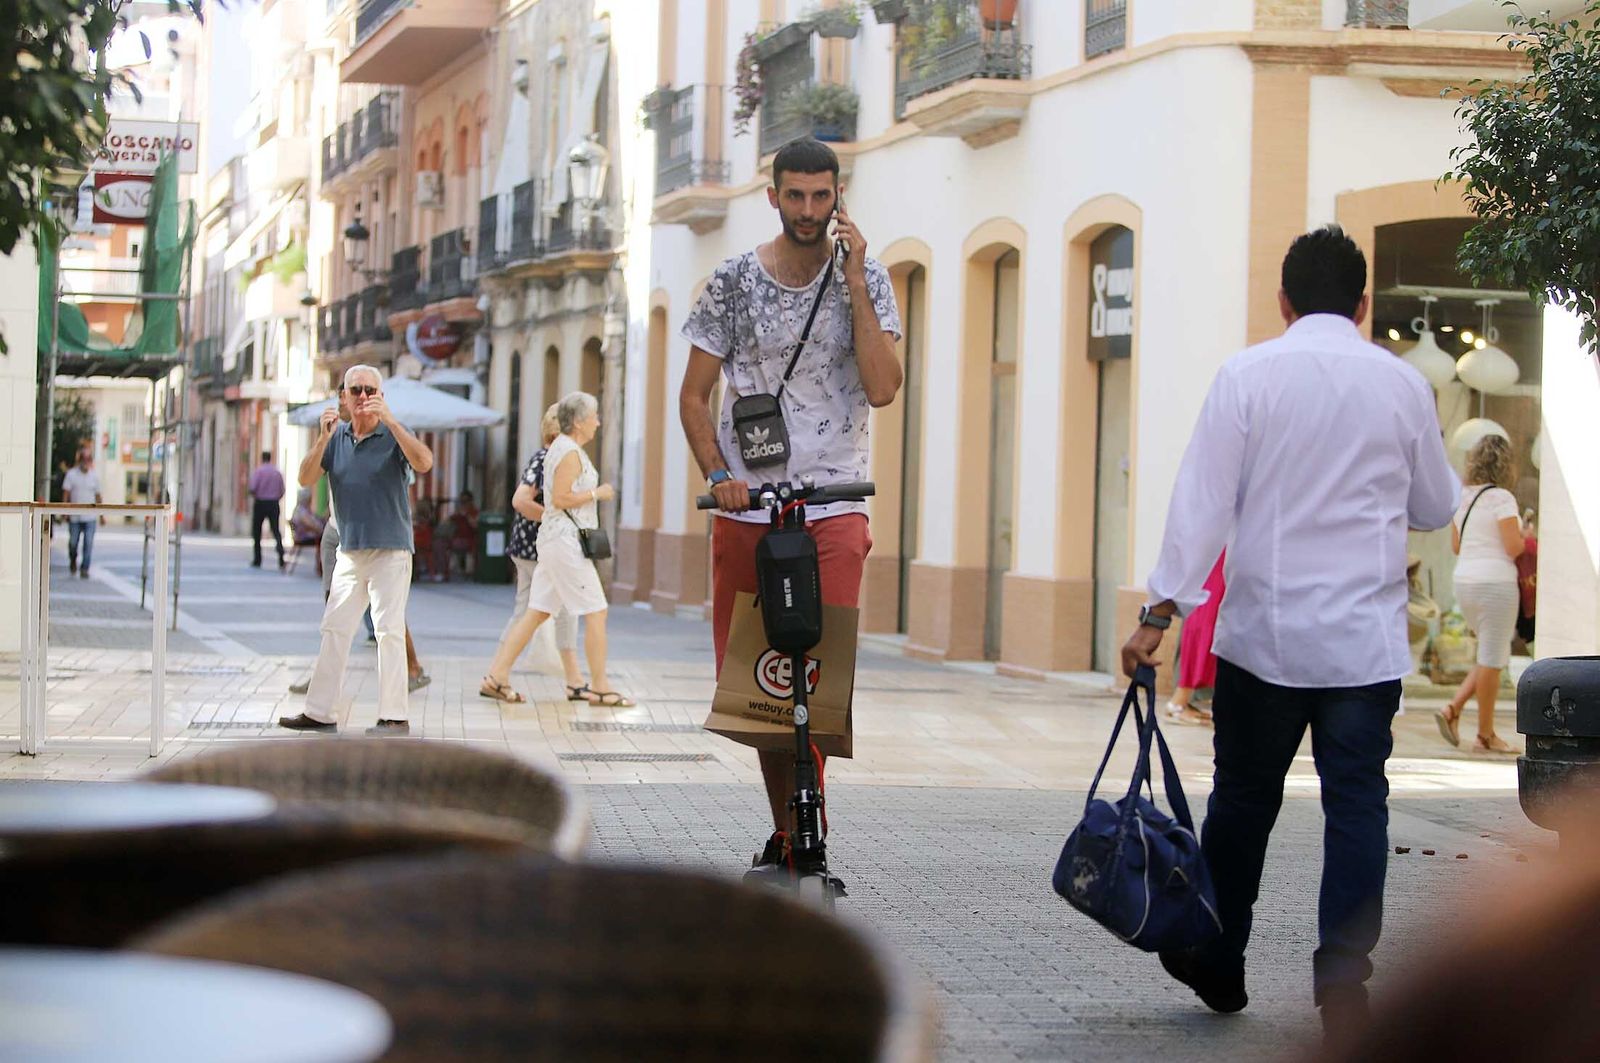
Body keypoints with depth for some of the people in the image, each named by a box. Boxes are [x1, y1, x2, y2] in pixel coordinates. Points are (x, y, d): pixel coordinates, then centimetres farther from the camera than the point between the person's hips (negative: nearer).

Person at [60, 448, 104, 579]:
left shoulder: (95, 476, 8)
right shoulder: (71, 474, 1)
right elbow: (66, 493, -2)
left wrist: (101, 515, 15)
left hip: (90, 516, 1)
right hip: (74, 517, -1)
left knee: (88, 543, -8)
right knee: (73, 542, 6)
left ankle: (84, 569, -3)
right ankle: (73, 560, 34)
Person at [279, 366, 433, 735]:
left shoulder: (394, 435, -5)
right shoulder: (337, 437, 8)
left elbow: (424, 463, -24)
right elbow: (306, 479, -1)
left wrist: (390, 420, -31)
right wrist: (324, 438, -15)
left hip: (390, 550, -5)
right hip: (349, 550, 5)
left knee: (389, 629, -9)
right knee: (334, 630, 9)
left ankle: (394, 716, -7)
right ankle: (319, 712, 17)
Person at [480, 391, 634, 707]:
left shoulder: (558, 447, 17)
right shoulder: (571, 452, -14)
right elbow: (561, 498, -21)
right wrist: (597, 494, -11)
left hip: (553, 537, 10)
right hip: (567, 540, -10)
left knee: (537, 612, 8)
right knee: (596, 612, -4)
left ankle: (497, 676, 5)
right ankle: (600, 688, -1)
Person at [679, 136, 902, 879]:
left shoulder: (865, 280, 3)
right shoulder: (734, 282, 4)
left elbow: (883, 388, -10)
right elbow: (694, 395, 8)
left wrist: (853, 279, -11)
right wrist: (718, 474, -9)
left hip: (832, 507, -2)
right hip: (744, 510, 2)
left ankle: (796, 838, -13)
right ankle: (787, 830, 19)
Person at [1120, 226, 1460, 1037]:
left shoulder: (1249, 375, -4)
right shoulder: (1403, 384, 2)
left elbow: (1203, 500, -8)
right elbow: (1436, 508, 14)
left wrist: (1160, 611, -6)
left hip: (1264, 633, 0)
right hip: (1367, 636, 1)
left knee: (1243, 798, 12)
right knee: (1356, 803, 2)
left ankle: (1217, 966, 24)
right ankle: (1342, 985, -5)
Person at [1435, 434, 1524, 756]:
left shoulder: (1462, 497, 10)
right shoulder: (1501, 498, -12)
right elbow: (1514, 547, -16)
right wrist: (1526, 536, 4)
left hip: (1465, 581, 8)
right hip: (1495, 581, -8)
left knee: (1493, 656, 18)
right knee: (1492, 658, 0)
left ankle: (1453, 709, 4)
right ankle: (1485, 735, 5)